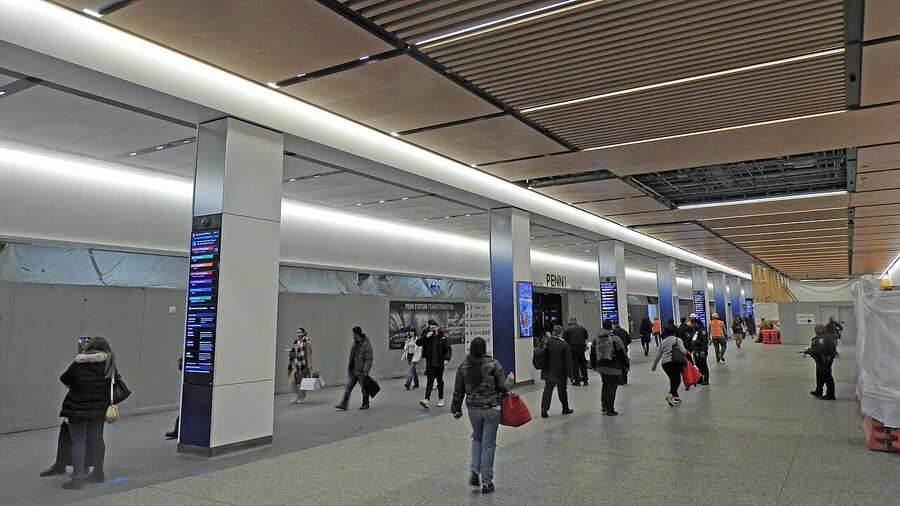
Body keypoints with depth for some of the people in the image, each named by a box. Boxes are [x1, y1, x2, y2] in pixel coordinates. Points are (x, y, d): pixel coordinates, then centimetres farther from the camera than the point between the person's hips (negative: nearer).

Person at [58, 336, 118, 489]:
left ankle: (77, 478, 1)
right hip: (100, 408, 5)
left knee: (78, 442, 1)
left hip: (79, 408, -5)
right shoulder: (109, 364, 0)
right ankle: (98, 473, 27)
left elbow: (65, 379, 0)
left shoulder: (79, 364, -12)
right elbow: (115, 380, 8)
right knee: (96, 438, 16)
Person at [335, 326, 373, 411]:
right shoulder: (354, 343, 10)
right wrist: (349, 368, 18)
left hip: (361, 372, -7)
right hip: (352, 371, 8)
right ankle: (343, 404, 4)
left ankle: (365, 404, 20)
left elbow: (369, 360, -18)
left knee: (364, 389, 6)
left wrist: (365, 371, -22)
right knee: (348, 387, 3)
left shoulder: (366, 344, -15)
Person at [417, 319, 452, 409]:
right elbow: (417, 343, -6)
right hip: (429, 363, 0)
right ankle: (426, 400, -18)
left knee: (440, 382, 13)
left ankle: (441, 399, 27)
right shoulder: (426, 336, 2)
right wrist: (426, 336, -18)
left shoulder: (442, 338, -2)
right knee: (430, 381, -10)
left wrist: (447, 359, -16)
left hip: (439, 363, 0)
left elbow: (449, 349, 0)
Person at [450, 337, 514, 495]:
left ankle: (474, 470, 11)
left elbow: (458, 391, 4)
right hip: (492, 408, -3)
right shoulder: (493, 364, -10)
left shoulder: (463, 366, -1)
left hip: (473, 409, 3)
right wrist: (509, 380, 13)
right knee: (489, 443, 7)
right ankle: (486, 482, 13)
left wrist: (456, 409, 15)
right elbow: (503, 388, -8)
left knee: (477, 437, 26)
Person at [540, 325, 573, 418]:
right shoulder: (565, 345, -15)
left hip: (548, 371, 3)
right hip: (560, 372, -3)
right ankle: (565, 409, 27)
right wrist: (569, 373, -5)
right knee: (562, 391, 13)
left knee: (547, 390, 7)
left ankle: (544, 409, -1)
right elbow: (568, 361, -11)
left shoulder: (547, 342, -6)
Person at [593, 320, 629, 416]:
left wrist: (594, 365, 22)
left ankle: (604, 406, 24)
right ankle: (610, 410, 3)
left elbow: (592, 353, 13)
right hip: (613, 368, -5)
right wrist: (626, 365, 2)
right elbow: (622, 353, -8)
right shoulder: (615, 339, -11)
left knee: (604, 385, 21)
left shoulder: (596, 339, 6)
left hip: (601, 367, 5)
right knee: (612, 388, 1)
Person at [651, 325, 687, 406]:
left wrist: (654, 364, 30)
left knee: (673, 379, 18)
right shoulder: (677, 339, 4)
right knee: (677, 380, -1)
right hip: (674, 361, -5)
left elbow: (658, 354, 20)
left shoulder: (663, 342, 18)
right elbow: (683, 351, -9)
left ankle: (675, 397, 19)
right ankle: (670, 394, -24)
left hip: (664, 363, 5)